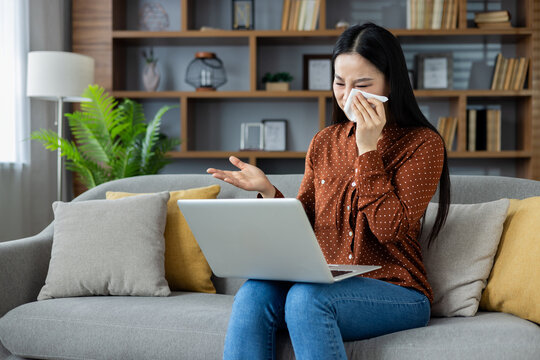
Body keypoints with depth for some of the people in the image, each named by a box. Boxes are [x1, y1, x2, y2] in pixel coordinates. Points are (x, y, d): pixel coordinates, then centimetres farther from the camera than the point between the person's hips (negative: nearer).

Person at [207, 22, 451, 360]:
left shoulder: (423, 143, -3)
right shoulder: (325, 142, 13)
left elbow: (390, 229, -14)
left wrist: (368, 149, -14)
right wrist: (268, 190, -4)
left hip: (396, 294, -4)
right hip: (326, 284, 5)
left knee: (307, 296, -34)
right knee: (254, 292, -27)